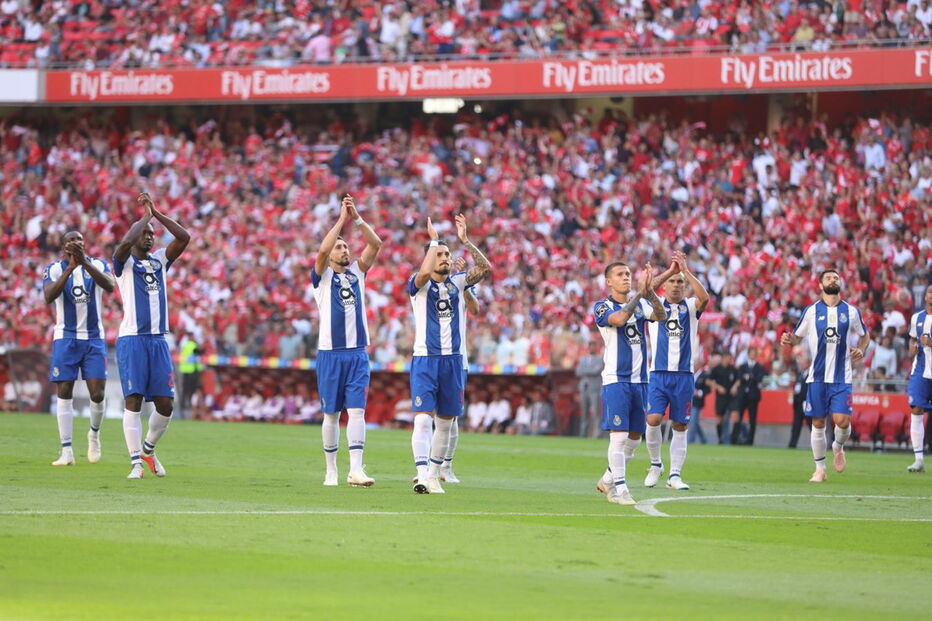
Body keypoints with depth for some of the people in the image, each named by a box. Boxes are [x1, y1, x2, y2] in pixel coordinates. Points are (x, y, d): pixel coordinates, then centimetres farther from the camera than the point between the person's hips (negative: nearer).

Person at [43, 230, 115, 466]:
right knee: (64, 394, -4)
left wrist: (85, 263, -31)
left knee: (97, 394, -6)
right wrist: (70, 267, -31)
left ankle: (94, 433, 23)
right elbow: (49, 297, -21)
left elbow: (110, 286, -20)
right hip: (65, 338, -1)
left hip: (94, 339, 1)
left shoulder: (97, 265, 1)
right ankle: (66, 451, -1)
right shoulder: (54, 269, -2)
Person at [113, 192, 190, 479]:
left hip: (158, 340, 5)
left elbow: (184, 237, 3)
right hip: (132, 339, -5)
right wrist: (145, 216, -7)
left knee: (165, 404, 1)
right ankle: (136, 463, -10)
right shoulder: (125, 263, 2)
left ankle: (148, 448, 24)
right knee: (133, 400, -10)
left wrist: (155, 213, -2)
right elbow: (125, 243, -21)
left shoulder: (159, 261, 15)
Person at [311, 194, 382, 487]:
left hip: (357, 353, 2)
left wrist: (357, 218, -6)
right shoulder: (322, 276, 3)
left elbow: (375, 244, 3)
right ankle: (331, 470, 11)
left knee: (356, 410, -8)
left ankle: (356, 469, -15)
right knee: (331, 414, 3)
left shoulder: (357, 271, 14)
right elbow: (322, 250, -16)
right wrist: (342, 219, -14)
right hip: (330, 352, -2)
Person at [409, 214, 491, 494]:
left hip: (453, 360, 4)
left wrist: (465, 241, -13)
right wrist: (434, 240, -18)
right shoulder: (419, 285, -2)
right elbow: (424, 273, -26)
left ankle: (434, 476, 20)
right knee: (423, 419, -15)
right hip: (425, 360, -4)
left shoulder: (458, 283, 8)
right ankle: (422, 475, -22)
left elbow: (485, 268, -6)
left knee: (445, 422, 9)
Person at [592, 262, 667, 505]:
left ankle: (608, 479, 25)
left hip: (640, 380, 6)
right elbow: (619, 319, -25)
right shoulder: (602, 307, -4)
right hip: (615, 380, -6)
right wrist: (639, 292, -26)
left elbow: (661, 316, -8)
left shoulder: (640, 303, 10)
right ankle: (618, 487, -6)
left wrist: (649, 291, -22)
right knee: (618, 435, -11)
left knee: (635, 436, 10)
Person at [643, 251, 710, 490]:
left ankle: (675, 475, 7)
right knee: (653, 419, -15)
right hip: (659, 373, -1)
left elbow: (704, 297, -15)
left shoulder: (690, 307, 7)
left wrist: (686, 271, -20)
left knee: (680, 426, 1)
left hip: (684, 375, 1)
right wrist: (670, 271, -22)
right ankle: (655, 464, 7)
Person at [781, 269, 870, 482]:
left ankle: (838, 447, 21)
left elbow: (864, 334, 19)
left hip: (842, 377, 0)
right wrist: (789, 339, -13)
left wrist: (861, 350, -1)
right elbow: (798, 336, 10)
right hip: (817, 376, 0)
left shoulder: (851, 311, 6)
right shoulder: (811, 311, 3)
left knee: (842, 420, -12)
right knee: (818, 422, 2)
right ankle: (820, 469, 14)